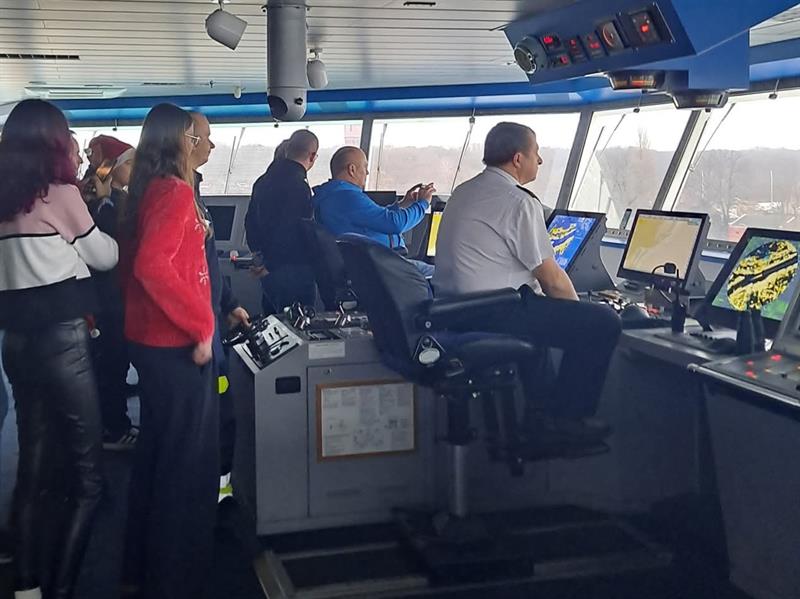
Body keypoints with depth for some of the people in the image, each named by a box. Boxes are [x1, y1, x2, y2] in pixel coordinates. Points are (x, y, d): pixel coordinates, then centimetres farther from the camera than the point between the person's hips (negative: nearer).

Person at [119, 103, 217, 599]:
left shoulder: (146, 191, 10)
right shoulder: (176, 191, -16)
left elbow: (138, 261, 16)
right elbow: (154, 265, -29)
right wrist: (200, 324, -23)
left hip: (150, 336, 10)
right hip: (177, 342, -10)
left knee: (156, 453, 19)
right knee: (188, 459, 1)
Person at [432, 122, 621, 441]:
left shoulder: (463, 191, 14)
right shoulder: (519, 202, -14)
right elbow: (552, 277, -11)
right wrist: (578, 308, 9)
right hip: (493, 316, -10)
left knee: (543, 306, 32)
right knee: (603, 323, -5)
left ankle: (534, 405, 33)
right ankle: (568, 416, 6)